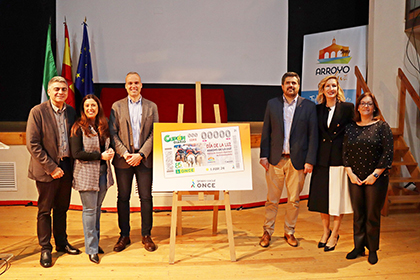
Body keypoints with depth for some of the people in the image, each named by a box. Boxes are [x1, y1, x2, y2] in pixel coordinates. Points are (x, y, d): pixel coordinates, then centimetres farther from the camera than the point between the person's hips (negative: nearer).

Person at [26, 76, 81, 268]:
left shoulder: (71, 112, 6)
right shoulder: (38, 112, -9)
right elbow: (32, 144, -12)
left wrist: (72, 164, 1)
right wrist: (51, 167, -14)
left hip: (66, 167, 4)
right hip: (46, 169, -4)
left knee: (62, 208, 16)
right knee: (45, 210, 7)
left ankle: (61, 243, 31)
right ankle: (45, 248, 21)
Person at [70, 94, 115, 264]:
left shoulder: (103, 126, 11)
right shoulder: (78, 128, -7)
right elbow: (76, 153, -13)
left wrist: (110, 152, 0)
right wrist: (100, 156, -16)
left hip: (103, 172, 6)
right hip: (87, 173, -5)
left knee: (97, 208, 13)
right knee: (90, 210, 0)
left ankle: (95, 242, 27)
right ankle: (91, 248, 11)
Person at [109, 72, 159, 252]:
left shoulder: (151, 106, 7)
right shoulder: (117, 107, 6)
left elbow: (154, 134, 0)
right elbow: (113, 134, 1)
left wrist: (141, 154, -11)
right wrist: (125, 154, -11)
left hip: (144, 159, 0)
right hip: (123, 159, 0)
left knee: (146, 198, 4)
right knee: (123, 198, 7)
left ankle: (146, 235, 18)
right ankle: (124, 235, 21)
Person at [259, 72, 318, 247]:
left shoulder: (309, 106, 2)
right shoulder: (272, 104, 6)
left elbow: (313, 135, 0)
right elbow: (266, 132, 6)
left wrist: (310, 161, -6)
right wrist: (263, 156, 0)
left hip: (297, 160, 0)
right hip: (276, 159, 1)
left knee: (294, 200, 10)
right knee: (272, 199, 7)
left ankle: (289, 232, 28)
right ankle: (267, 232, 23)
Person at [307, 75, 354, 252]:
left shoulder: (347, 107, -2)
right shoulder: (318, 109, 7)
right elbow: (315, 133, 9)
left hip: (339, 158, -3)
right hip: (322, 158, 3)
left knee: (337, 197, 5)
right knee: (321, 196, 10)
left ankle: (334, 234, 20)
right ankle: (325, 231, 29)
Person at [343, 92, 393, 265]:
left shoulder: (382, 126, -2)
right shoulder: (351, 128, 8)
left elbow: (388, 153, -7)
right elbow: (345, 152, 8)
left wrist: (375, 175, -11)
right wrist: (350, 173, -3)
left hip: (376, 179, -3)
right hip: (355, 178, 3)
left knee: (373, 215, 4)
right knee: (358, 214, 9)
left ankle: (372, 250, 19)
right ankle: (359, 247, 22)